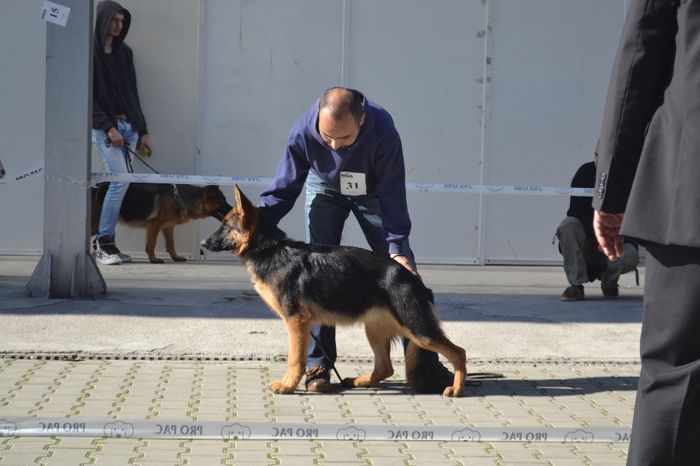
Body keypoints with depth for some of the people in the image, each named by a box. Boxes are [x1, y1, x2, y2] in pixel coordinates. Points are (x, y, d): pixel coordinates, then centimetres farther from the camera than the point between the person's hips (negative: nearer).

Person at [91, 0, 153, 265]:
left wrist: (142, 130, 15)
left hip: (129, 126, 6)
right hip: (105, 127, -6)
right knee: (121, 180, -17)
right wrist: (108, 128, -16)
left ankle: (104, 243, 6)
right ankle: (104, 242, -10)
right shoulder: (90, 53, -3)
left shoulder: (124, 53, 15)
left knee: (120, 183, 0)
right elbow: (87, 97, -9)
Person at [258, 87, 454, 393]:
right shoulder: (302, 134, -33)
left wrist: (396, 246, -38)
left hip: (371, 192, -1)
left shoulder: (383, 134, -39)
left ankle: (423, 364, -1)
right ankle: (318, 365, -3)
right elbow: (284, 189, -22)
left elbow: (392, 194, -31)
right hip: (325, 190, 1)